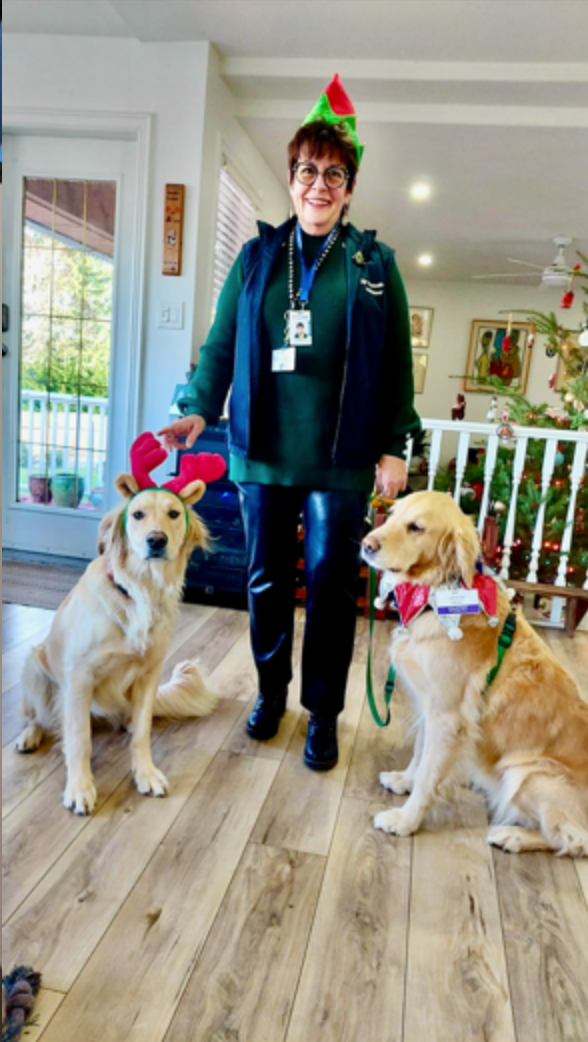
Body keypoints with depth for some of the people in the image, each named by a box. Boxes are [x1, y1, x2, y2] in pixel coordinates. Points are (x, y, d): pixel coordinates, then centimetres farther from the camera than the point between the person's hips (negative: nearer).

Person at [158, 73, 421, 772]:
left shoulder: (374, 266, 6)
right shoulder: (256, 257, 11)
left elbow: (396, 363, 3)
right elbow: (222, 342, 10)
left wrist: (394, 446, -4)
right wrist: (200, 410, -5)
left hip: (341, 459, -2)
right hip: (262, 452, 2)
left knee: (330, 584, 2)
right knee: (266, 578, 11)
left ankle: (323, 712, 19)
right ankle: (271, 689, 32)